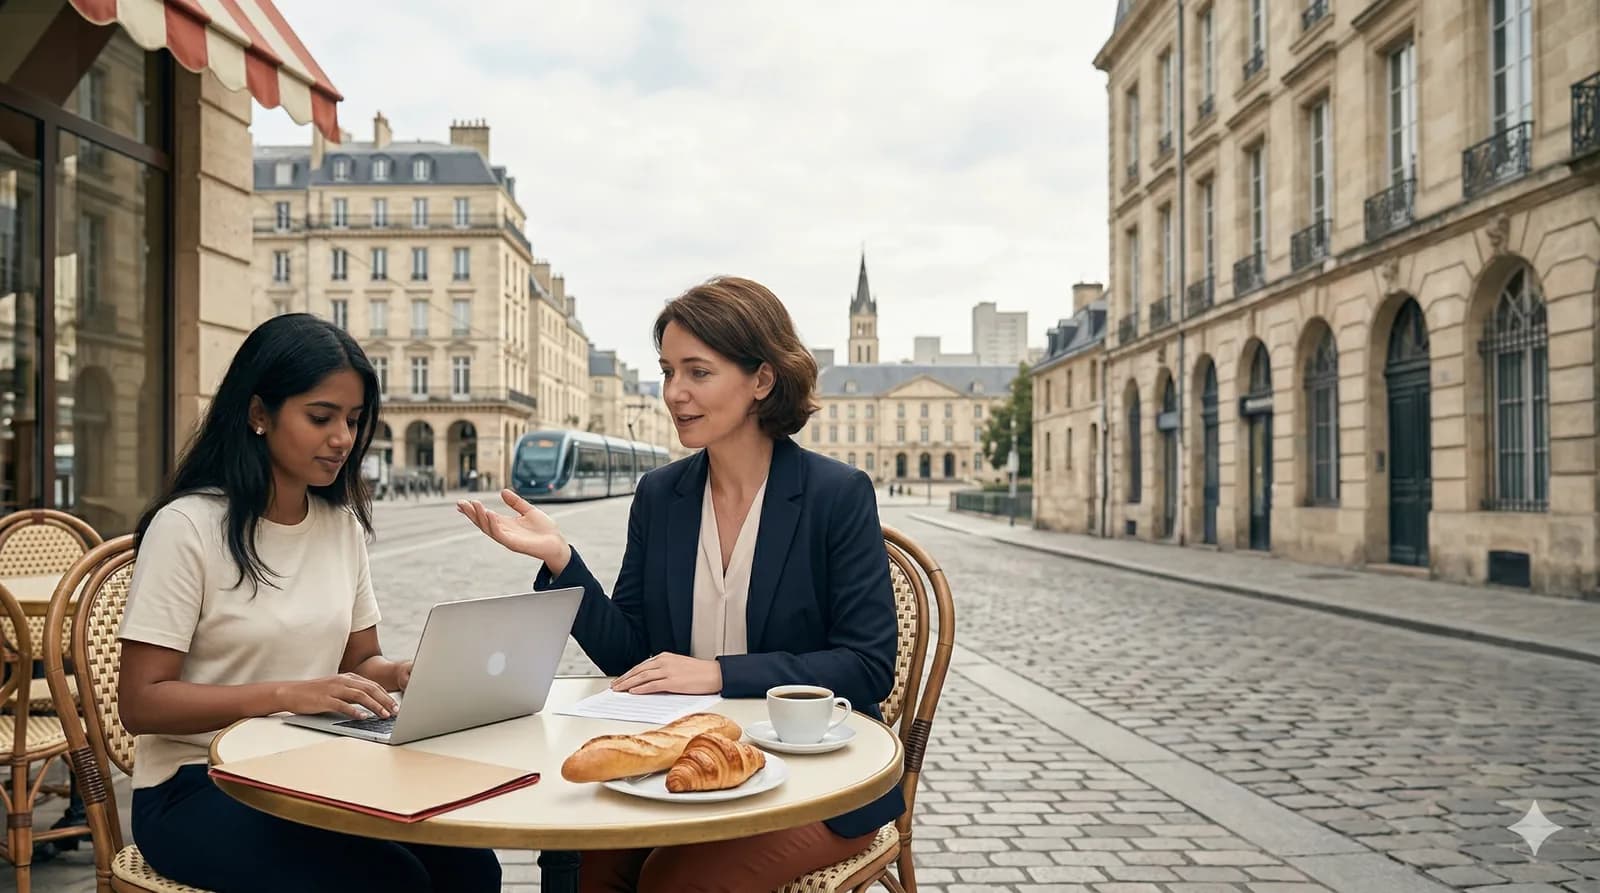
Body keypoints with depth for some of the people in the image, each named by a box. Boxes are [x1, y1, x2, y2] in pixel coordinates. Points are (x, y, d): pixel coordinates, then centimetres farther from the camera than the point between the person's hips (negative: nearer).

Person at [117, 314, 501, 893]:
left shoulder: (344, 523, 7)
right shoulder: (187, 526, -11)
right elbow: (141, 703, -14)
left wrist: (403, 674, -10)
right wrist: (288, 694, -26)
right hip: (197, 786, -5)